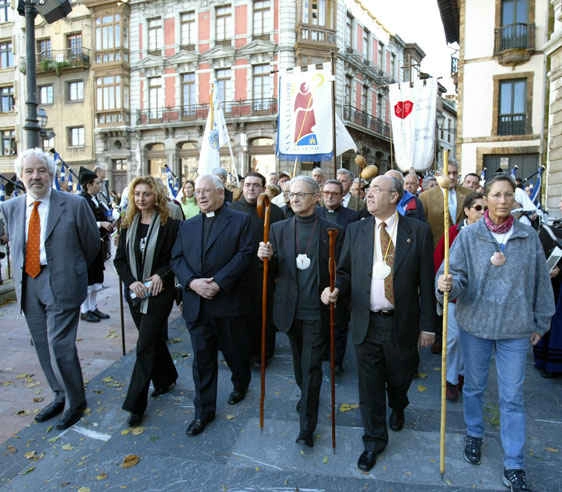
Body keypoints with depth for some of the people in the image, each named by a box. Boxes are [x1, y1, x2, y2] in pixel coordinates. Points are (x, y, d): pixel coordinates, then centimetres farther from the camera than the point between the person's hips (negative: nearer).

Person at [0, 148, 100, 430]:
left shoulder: (75, 205, -9)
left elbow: (91, 245, 1)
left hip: (61, 284, -5)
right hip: (28, 285, 6)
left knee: (60, 346, -6)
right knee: (43, 347, 15)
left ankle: (75, 402, 16)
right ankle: (60, 396, 34)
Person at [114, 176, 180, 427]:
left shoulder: (169, 225, -9)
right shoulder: (128, 225, 6)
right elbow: (119, 259, 6)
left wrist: (161, 275, -20)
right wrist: (132, 282, -9)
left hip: (159, 292, -5)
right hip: (134, 292, 5)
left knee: (145, 345, -5)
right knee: (153, 339, 19)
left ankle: (136, 404, 4)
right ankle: (166, 378, 40)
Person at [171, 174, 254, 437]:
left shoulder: (240, 220, -2)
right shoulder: (187, 226, 12)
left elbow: (245, 254, -11)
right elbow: (177, 258, 6)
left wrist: (219, 283, -19)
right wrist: (192, 282, -13)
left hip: (228, 300, -3)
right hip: (196, 303, 3)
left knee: (234, 351, 15)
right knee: (202, 358, 9)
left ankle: (241, 384, 44)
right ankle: (204, 411, 23)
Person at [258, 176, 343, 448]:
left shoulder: (331, 230, -4)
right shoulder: (279, 229, 3)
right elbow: (274, 271, 2)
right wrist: (266, 257, -19)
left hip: (317, 309, -3)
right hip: (290, 309, 4)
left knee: (311, 366, 1)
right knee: (299, 361, 21)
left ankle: (307, 427, 15)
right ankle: (307, 395, 49)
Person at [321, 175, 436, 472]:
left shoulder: (418, 231, -5)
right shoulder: (355, 230, 2)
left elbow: (426, 281, -4)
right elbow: (345, 271, 7)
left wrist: (427, 324, -4)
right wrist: (336, 289, -15)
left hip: (402, 323, -1)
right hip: (366, 323, 1)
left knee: (400, 378, 19)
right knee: (370, 386, 11)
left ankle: (398, 408, 55)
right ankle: (374, 440, 33)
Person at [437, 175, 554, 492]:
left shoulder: (529, 236, -2)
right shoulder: (469, 236, -6)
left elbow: (540, 282, 5)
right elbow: (457, 274, -9)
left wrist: (540, 322, 9)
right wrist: (447, 284, -32)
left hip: (516, 328, 1)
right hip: (475, 323, 0)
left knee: (513, 397, 7)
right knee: (474, 386, 17)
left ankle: (514, 466, 22)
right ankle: (474, 435, 43)